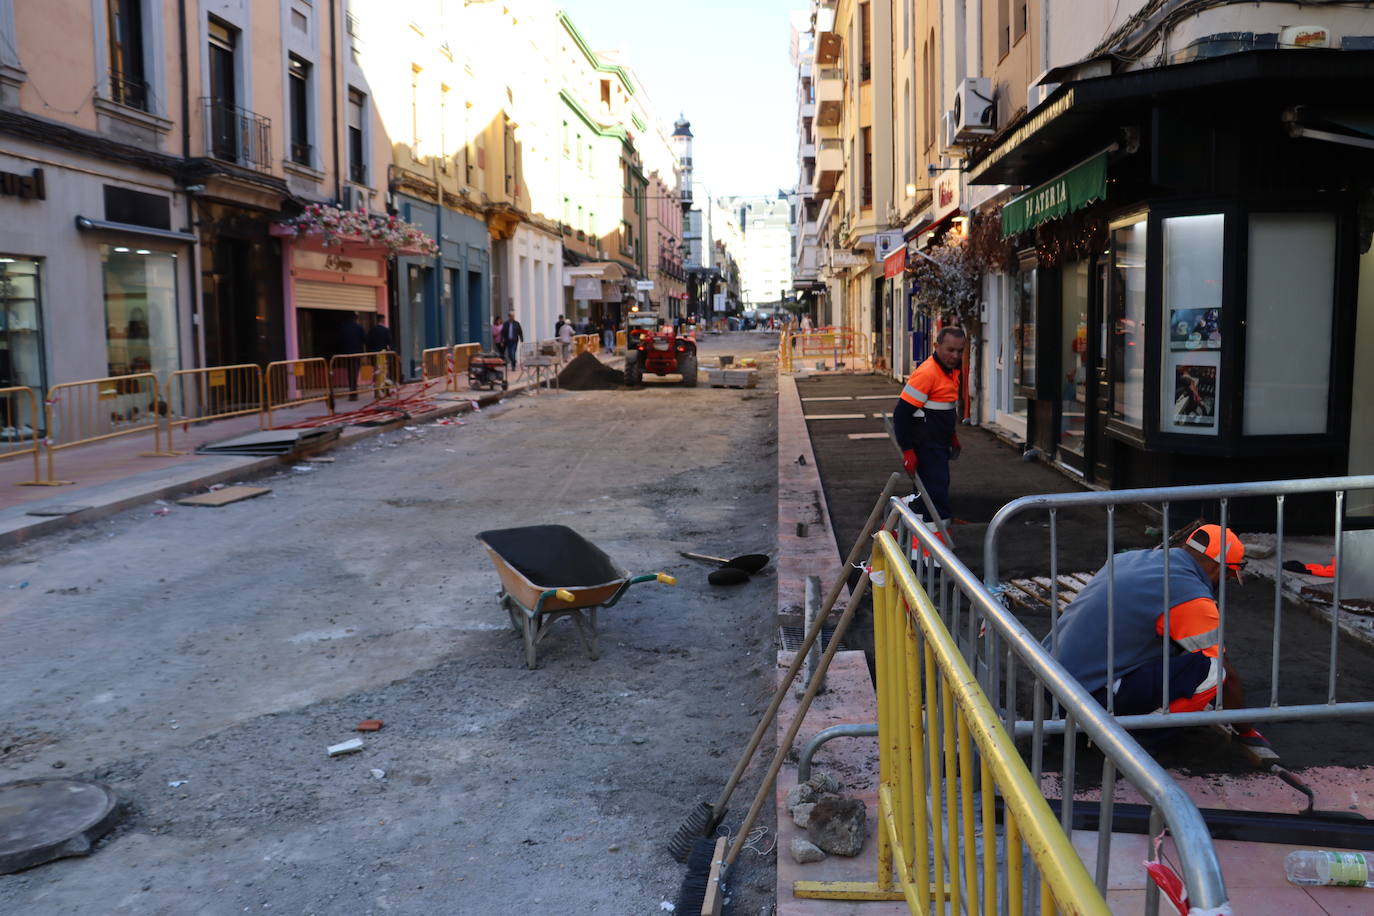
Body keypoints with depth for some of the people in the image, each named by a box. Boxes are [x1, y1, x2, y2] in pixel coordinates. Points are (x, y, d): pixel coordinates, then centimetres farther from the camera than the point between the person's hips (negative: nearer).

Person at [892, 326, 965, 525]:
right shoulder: (926, 373, -20)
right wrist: (907, 451, -20)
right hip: (926, 446, -10)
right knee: (936, 492, -11)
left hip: (939, 444, 10)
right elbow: (901, 413, -21)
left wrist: (953, 437, 25)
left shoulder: (952, 371, 11)